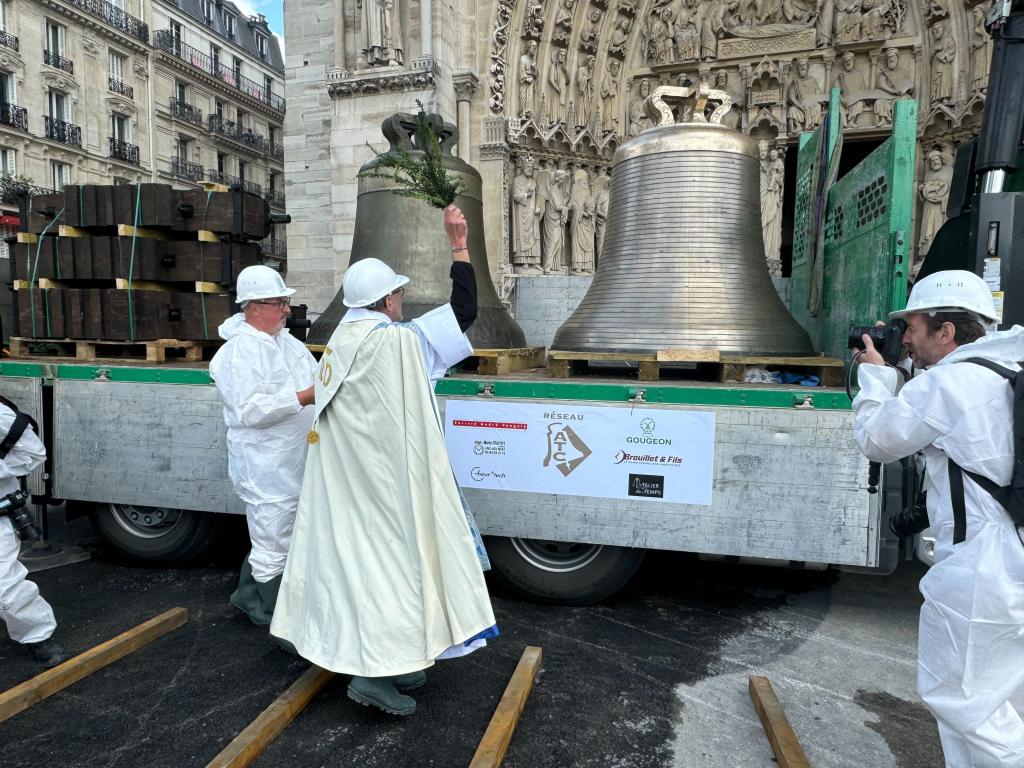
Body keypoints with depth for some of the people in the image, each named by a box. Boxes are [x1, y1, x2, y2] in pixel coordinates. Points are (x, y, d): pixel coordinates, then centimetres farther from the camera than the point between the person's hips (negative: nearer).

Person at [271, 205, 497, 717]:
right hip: (389, 476, -8)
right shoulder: (397, 340, -17)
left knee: (360, 555, 15)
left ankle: (387, 664, 29)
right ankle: (374, 672, 5)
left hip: (343, 480, 9)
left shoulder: (339, 342, 7)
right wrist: (459, 245, -4)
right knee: (395, 559, 2)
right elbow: (464, 310, -10)